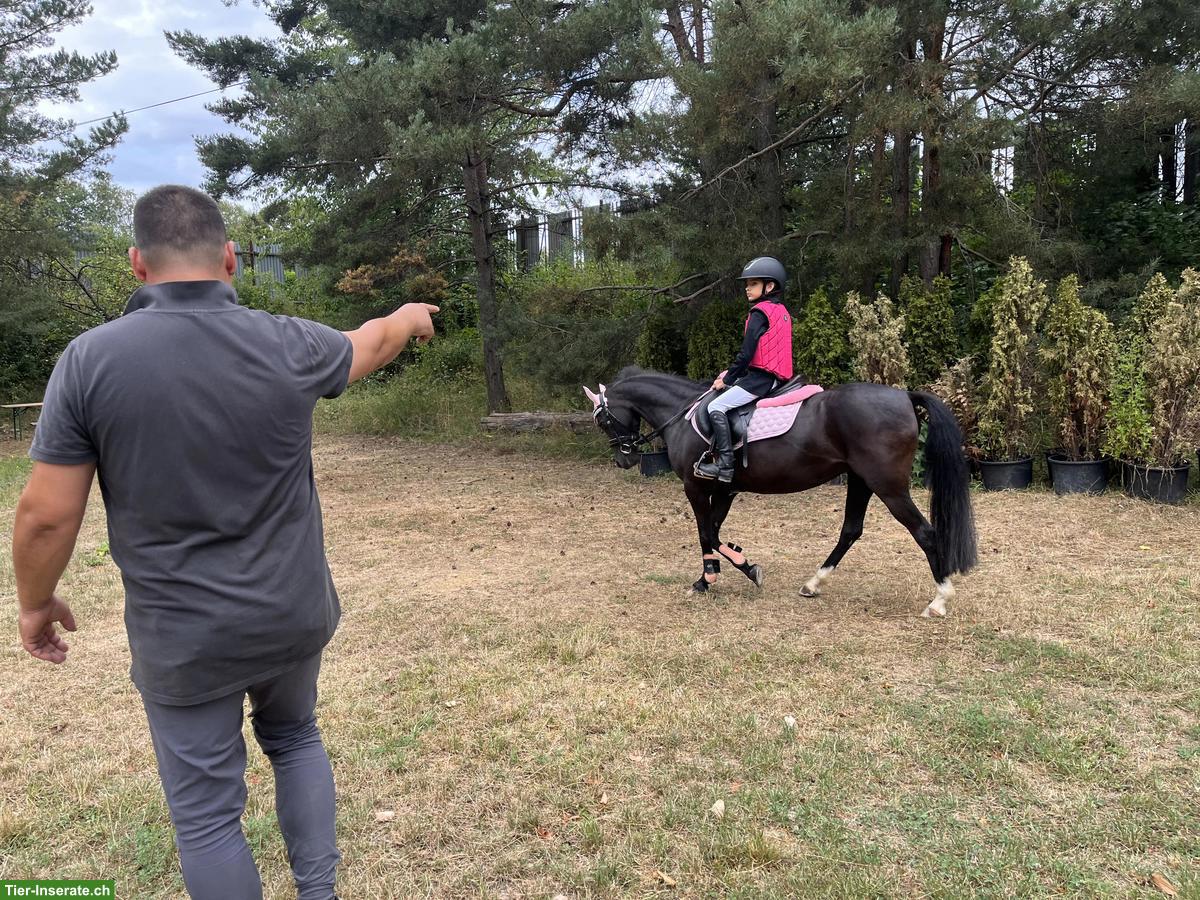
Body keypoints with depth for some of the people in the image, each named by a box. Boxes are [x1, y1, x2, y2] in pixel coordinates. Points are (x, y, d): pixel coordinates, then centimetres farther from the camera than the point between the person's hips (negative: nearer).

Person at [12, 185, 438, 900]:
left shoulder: (90, 359, -14)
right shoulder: (287, 345, -10)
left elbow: (47, 515, -10)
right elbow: (371, 342, 12)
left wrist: (38, 603, 9)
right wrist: (412, 317, 34)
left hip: (182, 638, -2)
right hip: (293, 614, 3)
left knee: (207, 813, 14)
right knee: (295, 737, 29)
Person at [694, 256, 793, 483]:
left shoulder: (760, 313, -12)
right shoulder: (781, 311, 16)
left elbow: (746, 353, -16)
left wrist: (727, 379, -4)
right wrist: (732, 374, 18)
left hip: (760, 377, -10)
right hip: (774, 377, 10)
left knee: (716, 407, -13)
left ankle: (725, 465, -20)